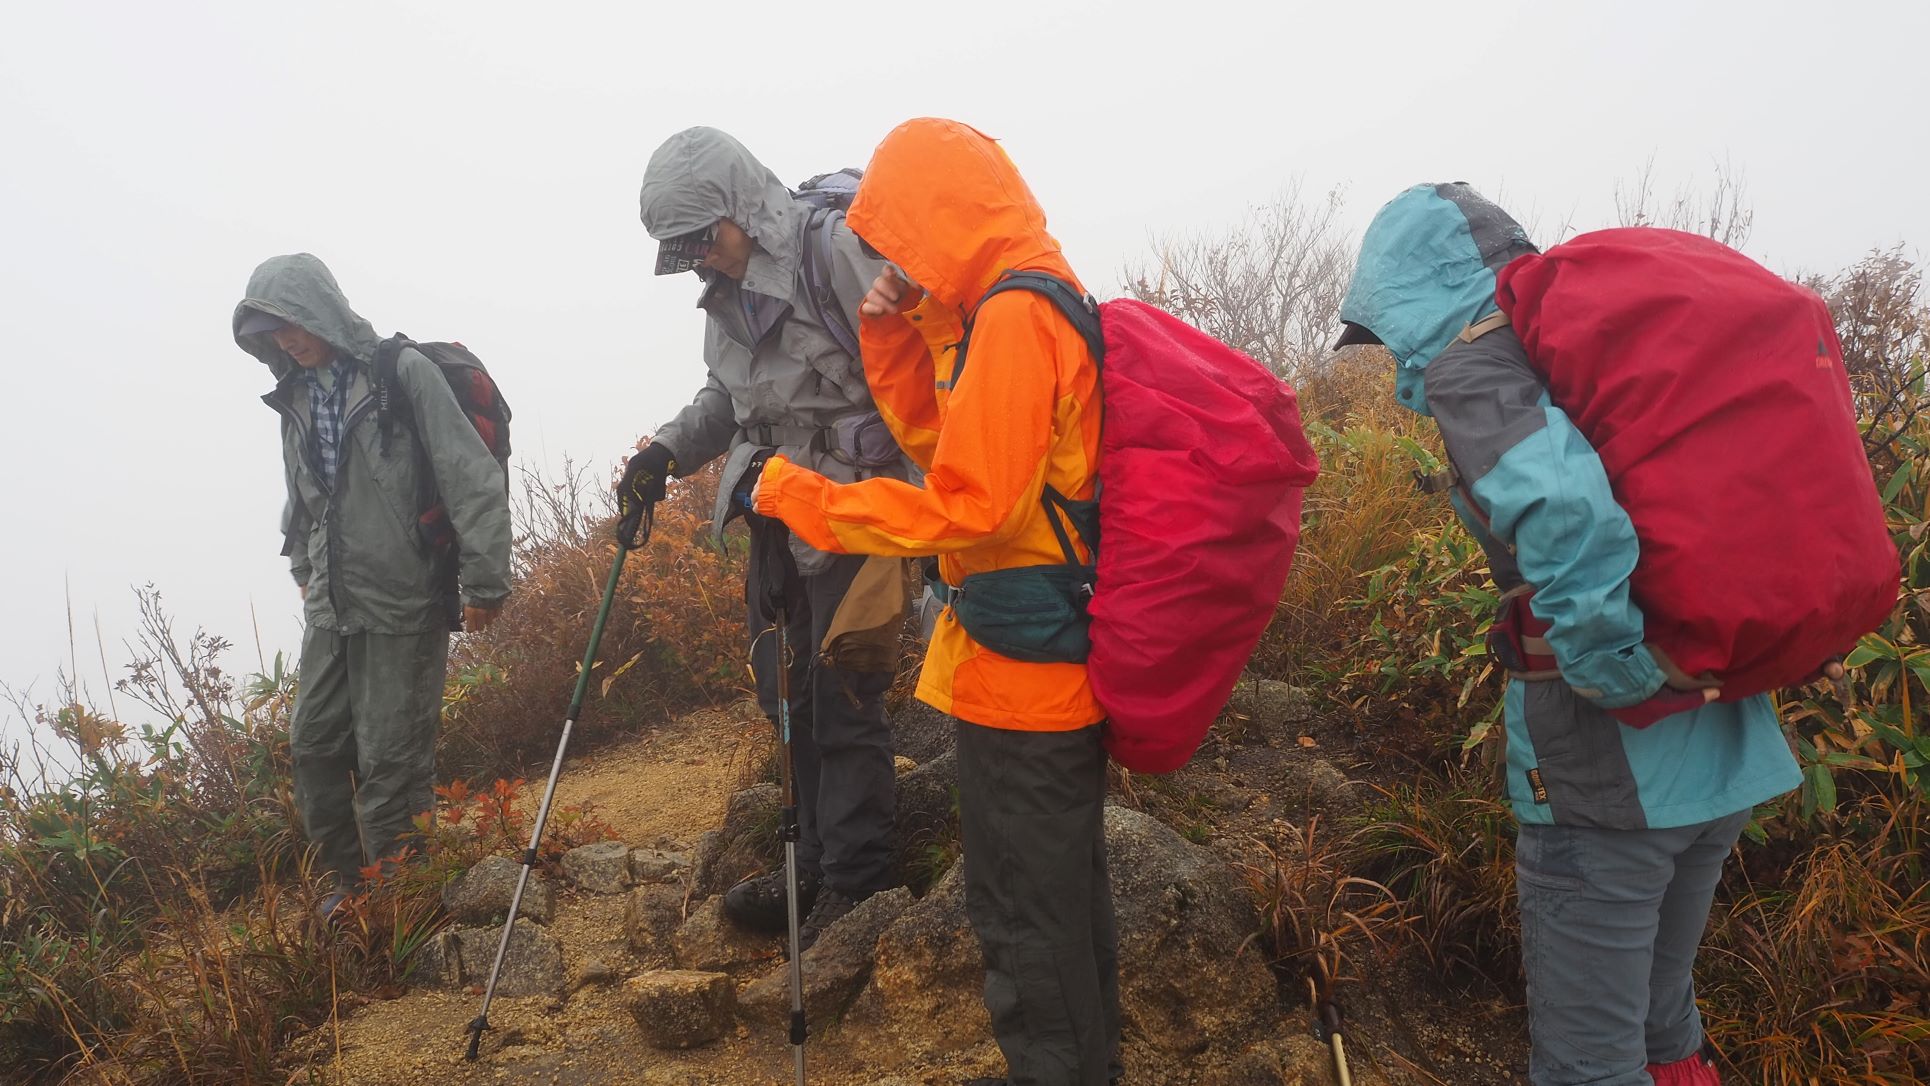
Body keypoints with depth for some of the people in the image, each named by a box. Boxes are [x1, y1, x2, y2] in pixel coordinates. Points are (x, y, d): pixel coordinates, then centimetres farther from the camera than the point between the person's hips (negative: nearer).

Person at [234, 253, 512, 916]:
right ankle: (346, 876, 28)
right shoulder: (296, 395, 10)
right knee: (313, 744, 11)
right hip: (330, 608, 7)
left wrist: (484, 583, -16)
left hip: (402, 608, -7)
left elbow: (473, 479, -14)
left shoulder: (404, 373, -11)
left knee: (391, 758, -3)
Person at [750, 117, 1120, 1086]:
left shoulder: (1012, 317, -19)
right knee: (1065, 885, 21)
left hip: (1019, 672, -10)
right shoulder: (1038, 299, 13)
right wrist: (896, 331, 6)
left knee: (1021, 908, 1)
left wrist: (797, 496, -18)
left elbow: (970, 502, -24)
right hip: (1064, 661, 10)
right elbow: (935, 433, 19)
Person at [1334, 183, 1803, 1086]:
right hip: (1730, 756, 8)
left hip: (1607, 774, -8)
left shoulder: (1471, 359, -11)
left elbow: (1562, 502, -32)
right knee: (1659, 1008, 26)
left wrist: (1617, 672, -18)